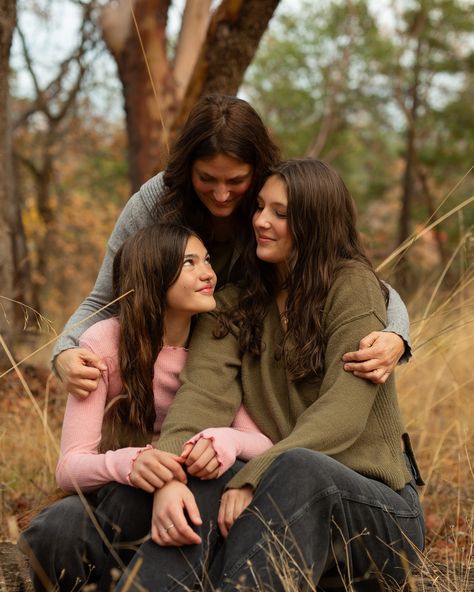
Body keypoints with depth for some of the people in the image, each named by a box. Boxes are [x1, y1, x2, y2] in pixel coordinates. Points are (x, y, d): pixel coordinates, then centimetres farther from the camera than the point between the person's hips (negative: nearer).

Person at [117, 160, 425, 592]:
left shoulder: (353, 285, -5)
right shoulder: (236, 304, 8)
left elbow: (342, 411, -18)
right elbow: (203, 394, -10)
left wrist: (255, 476, -30)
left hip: (379, 511, -3)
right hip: (280, 492, 3)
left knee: (296, 467, -37)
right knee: (203, 490, -30)